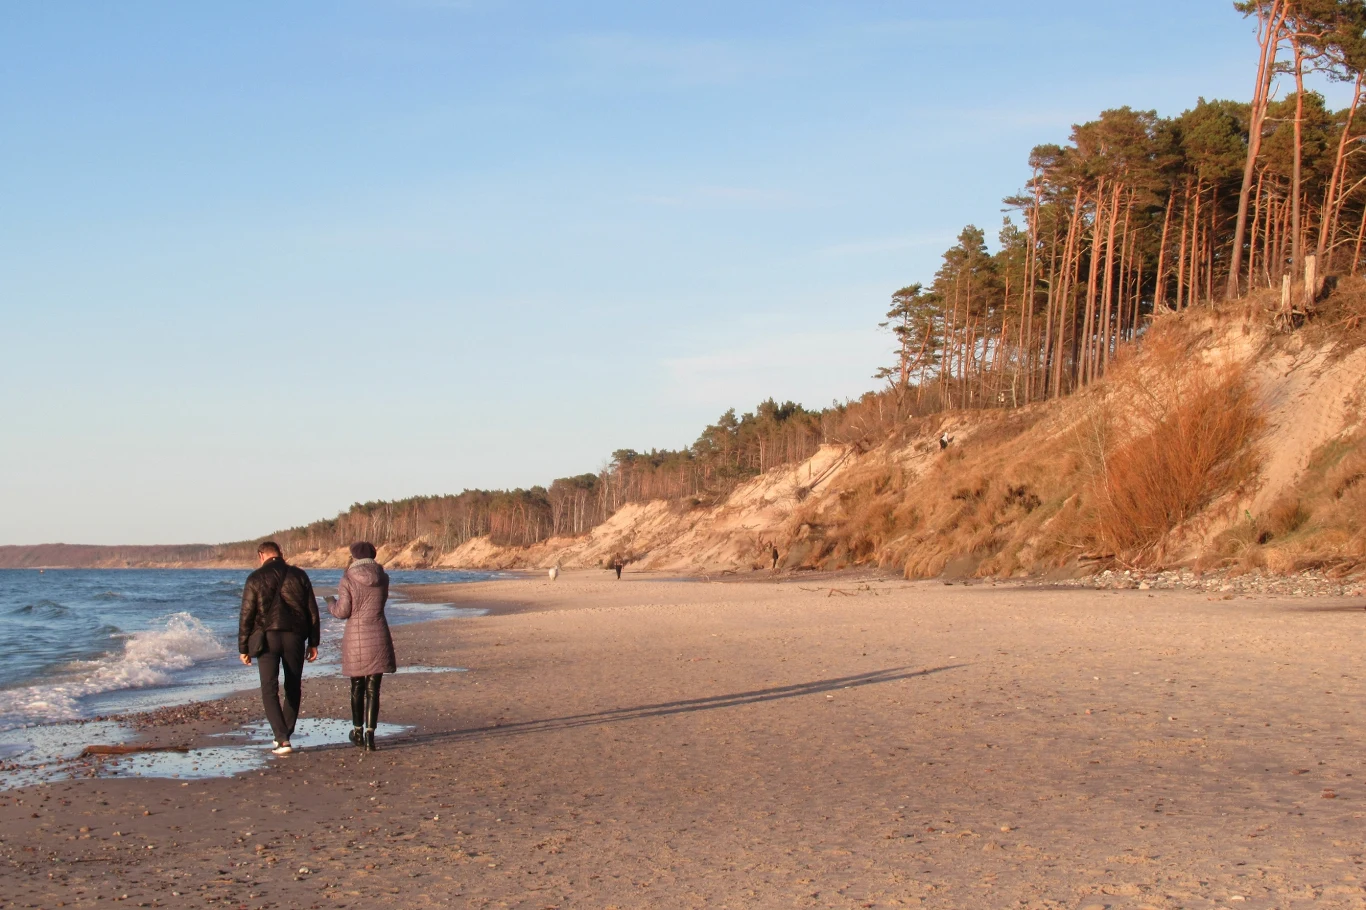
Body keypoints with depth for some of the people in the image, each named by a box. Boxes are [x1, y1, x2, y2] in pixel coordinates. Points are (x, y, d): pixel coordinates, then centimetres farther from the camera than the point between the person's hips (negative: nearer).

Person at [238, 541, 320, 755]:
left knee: (269, 690, -1)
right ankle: (284, 736, 22)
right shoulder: (299, 575, 5)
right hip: (294, 638, 2)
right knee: (293, 689, 16)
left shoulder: (256, 578, -2)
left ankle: (282, 740, -13)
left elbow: (246, 615, -3)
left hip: (266, 639, -2)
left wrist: (243, 648, 4)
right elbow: (312, 611, 5)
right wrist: (313, 642, 11)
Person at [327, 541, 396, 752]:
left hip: (356, 638, -1)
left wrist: (331, 603, 15)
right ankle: (370, 736, -7)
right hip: (378, 638, 1)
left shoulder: (347, 580, -8)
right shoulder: (382, 578, 3)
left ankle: (358, 730, 29)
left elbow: (342, 612, -8)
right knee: (373, 689, 1)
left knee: (357, 687, 16)